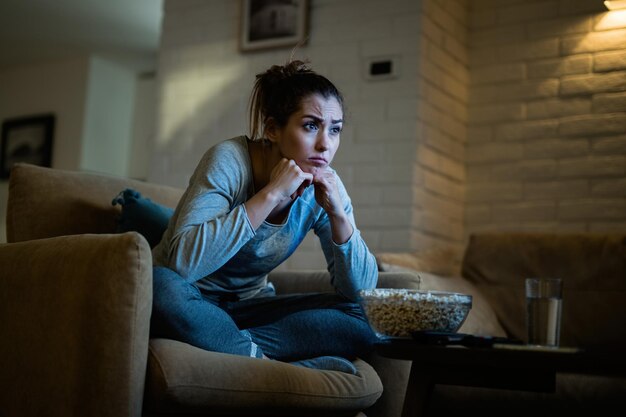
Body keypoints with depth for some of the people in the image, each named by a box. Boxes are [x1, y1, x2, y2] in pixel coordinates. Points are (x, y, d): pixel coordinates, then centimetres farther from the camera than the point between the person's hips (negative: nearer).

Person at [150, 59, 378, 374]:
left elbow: (361, 289, -7)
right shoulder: (229, 160, -21)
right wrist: (271, 195, -34)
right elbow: (184, 260, -36)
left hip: (248, 306, 5)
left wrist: (338, 213, -22)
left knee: (361, 320, -16)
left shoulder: (324, 185, -6)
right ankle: (277, 366, -23)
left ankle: (224, 344, -21)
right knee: (162, 286, -39)